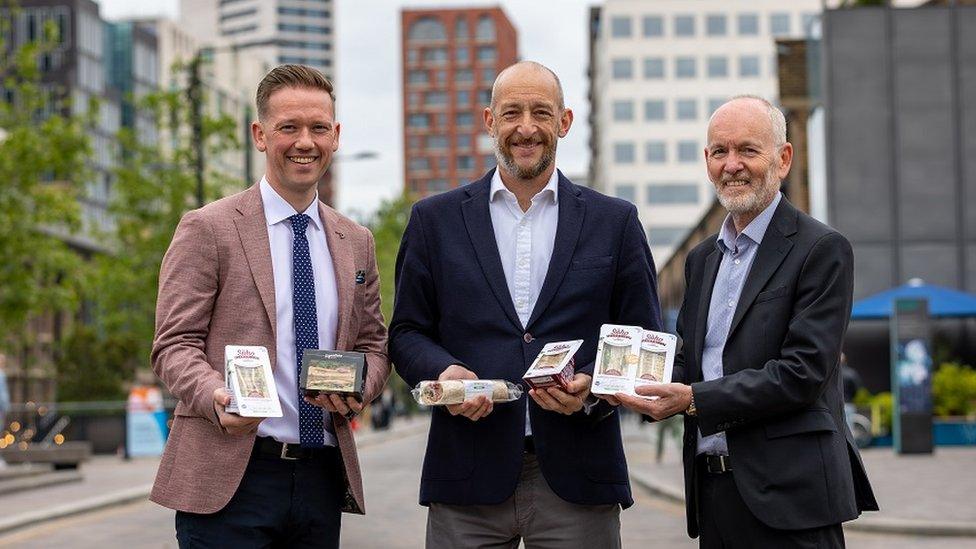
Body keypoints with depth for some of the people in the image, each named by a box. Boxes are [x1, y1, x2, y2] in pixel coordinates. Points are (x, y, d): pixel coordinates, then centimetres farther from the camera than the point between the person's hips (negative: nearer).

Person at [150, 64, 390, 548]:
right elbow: (175, 344, -5)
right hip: (227, 475, -4)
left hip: (323, 478, 4)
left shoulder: (356, 243, 15)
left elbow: (373, 344, 18)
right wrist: (216, 395, -24)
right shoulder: (208, 229, 0)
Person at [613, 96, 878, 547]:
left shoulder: (822, 250, -6)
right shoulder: (702, 258, 18)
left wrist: (693, 400, -19)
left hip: (788, 494, -6)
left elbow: (803, 373, -15)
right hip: (713, 491, 7)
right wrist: (645, 382, -5)